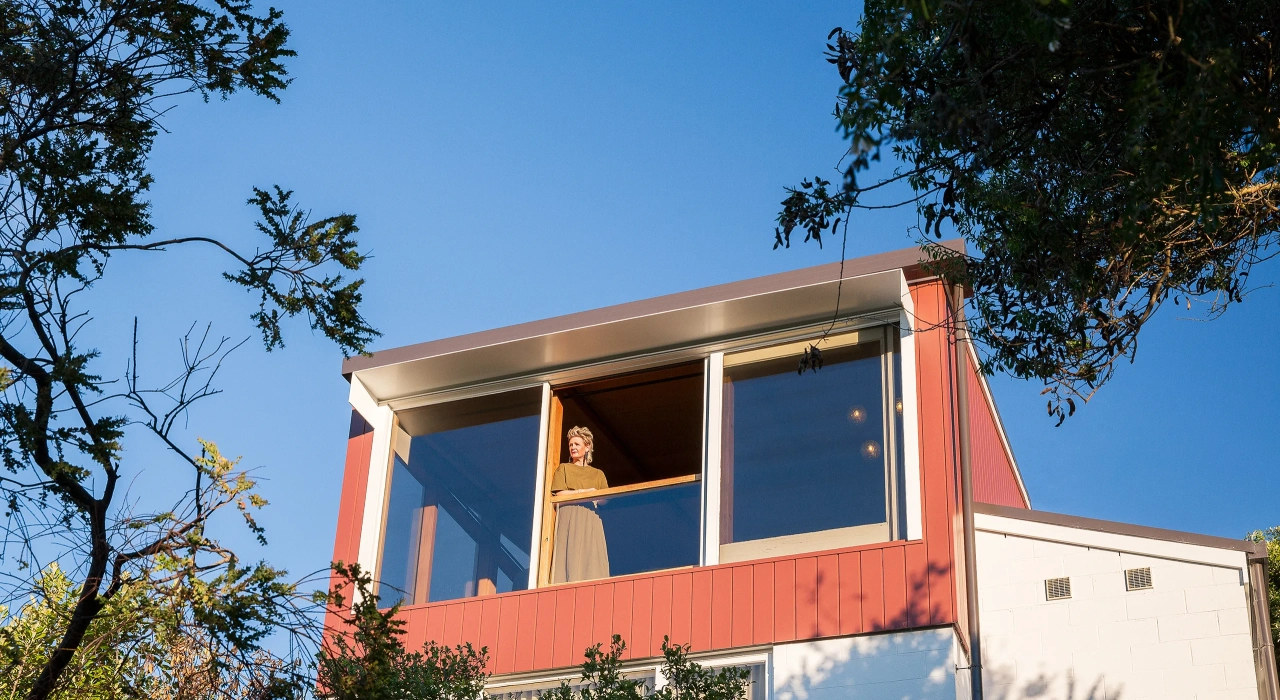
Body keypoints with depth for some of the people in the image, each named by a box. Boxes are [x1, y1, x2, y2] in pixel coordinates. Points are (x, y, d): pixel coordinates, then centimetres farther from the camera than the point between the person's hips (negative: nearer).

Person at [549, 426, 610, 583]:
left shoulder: (598, 474, 21)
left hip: (591, 522, 2)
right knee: (570, 558, -15)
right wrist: (587, 492, -1)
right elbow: (560, 494, 1)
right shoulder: (563, 468, 17)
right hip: (568, 519, -2)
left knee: (591, 562, -11)